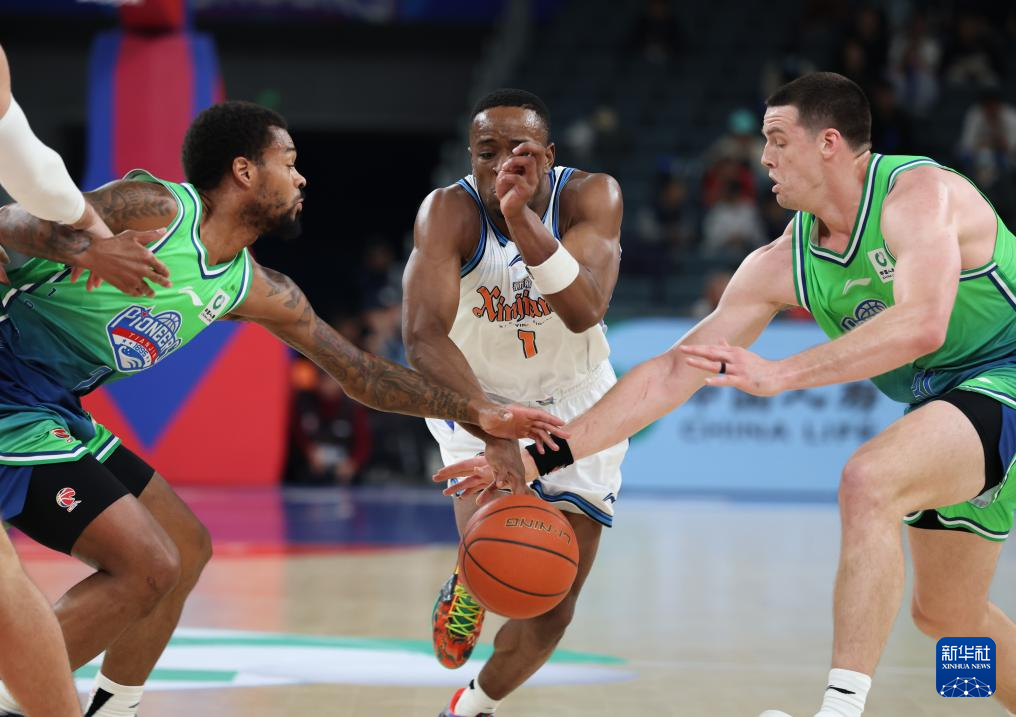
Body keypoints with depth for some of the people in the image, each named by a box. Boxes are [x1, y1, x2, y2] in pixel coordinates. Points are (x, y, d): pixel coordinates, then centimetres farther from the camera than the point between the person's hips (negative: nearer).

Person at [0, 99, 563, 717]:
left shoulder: (255, 292, 9)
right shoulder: (153, 210, -17)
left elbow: (357, 371, 16)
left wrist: (475, 411, 14)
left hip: (58, 413, 10)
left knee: (187, 548, 15)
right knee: (147, 565, -16)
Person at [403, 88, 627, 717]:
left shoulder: (592, 196, -22)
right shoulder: (449, 212, -26)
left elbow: (585, 312, -38)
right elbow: (424, 336, -39)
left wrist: (521, 215, -50)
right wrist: (494, 434, -54)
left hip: (577, 404, 2)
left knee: (552, 612, 3)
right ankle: (467, 591, 10)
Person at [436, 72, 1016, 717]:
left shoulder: (919, 192, -21)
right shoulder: (783, 265, 0)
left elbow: (921, 325, -37)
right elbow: (673, 373, 1)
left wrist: (779, 374, -41)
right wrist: (541, 456, -5)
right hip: (940, 397, 9)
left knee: (867, 481, -31)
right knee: (946, 613, 17)